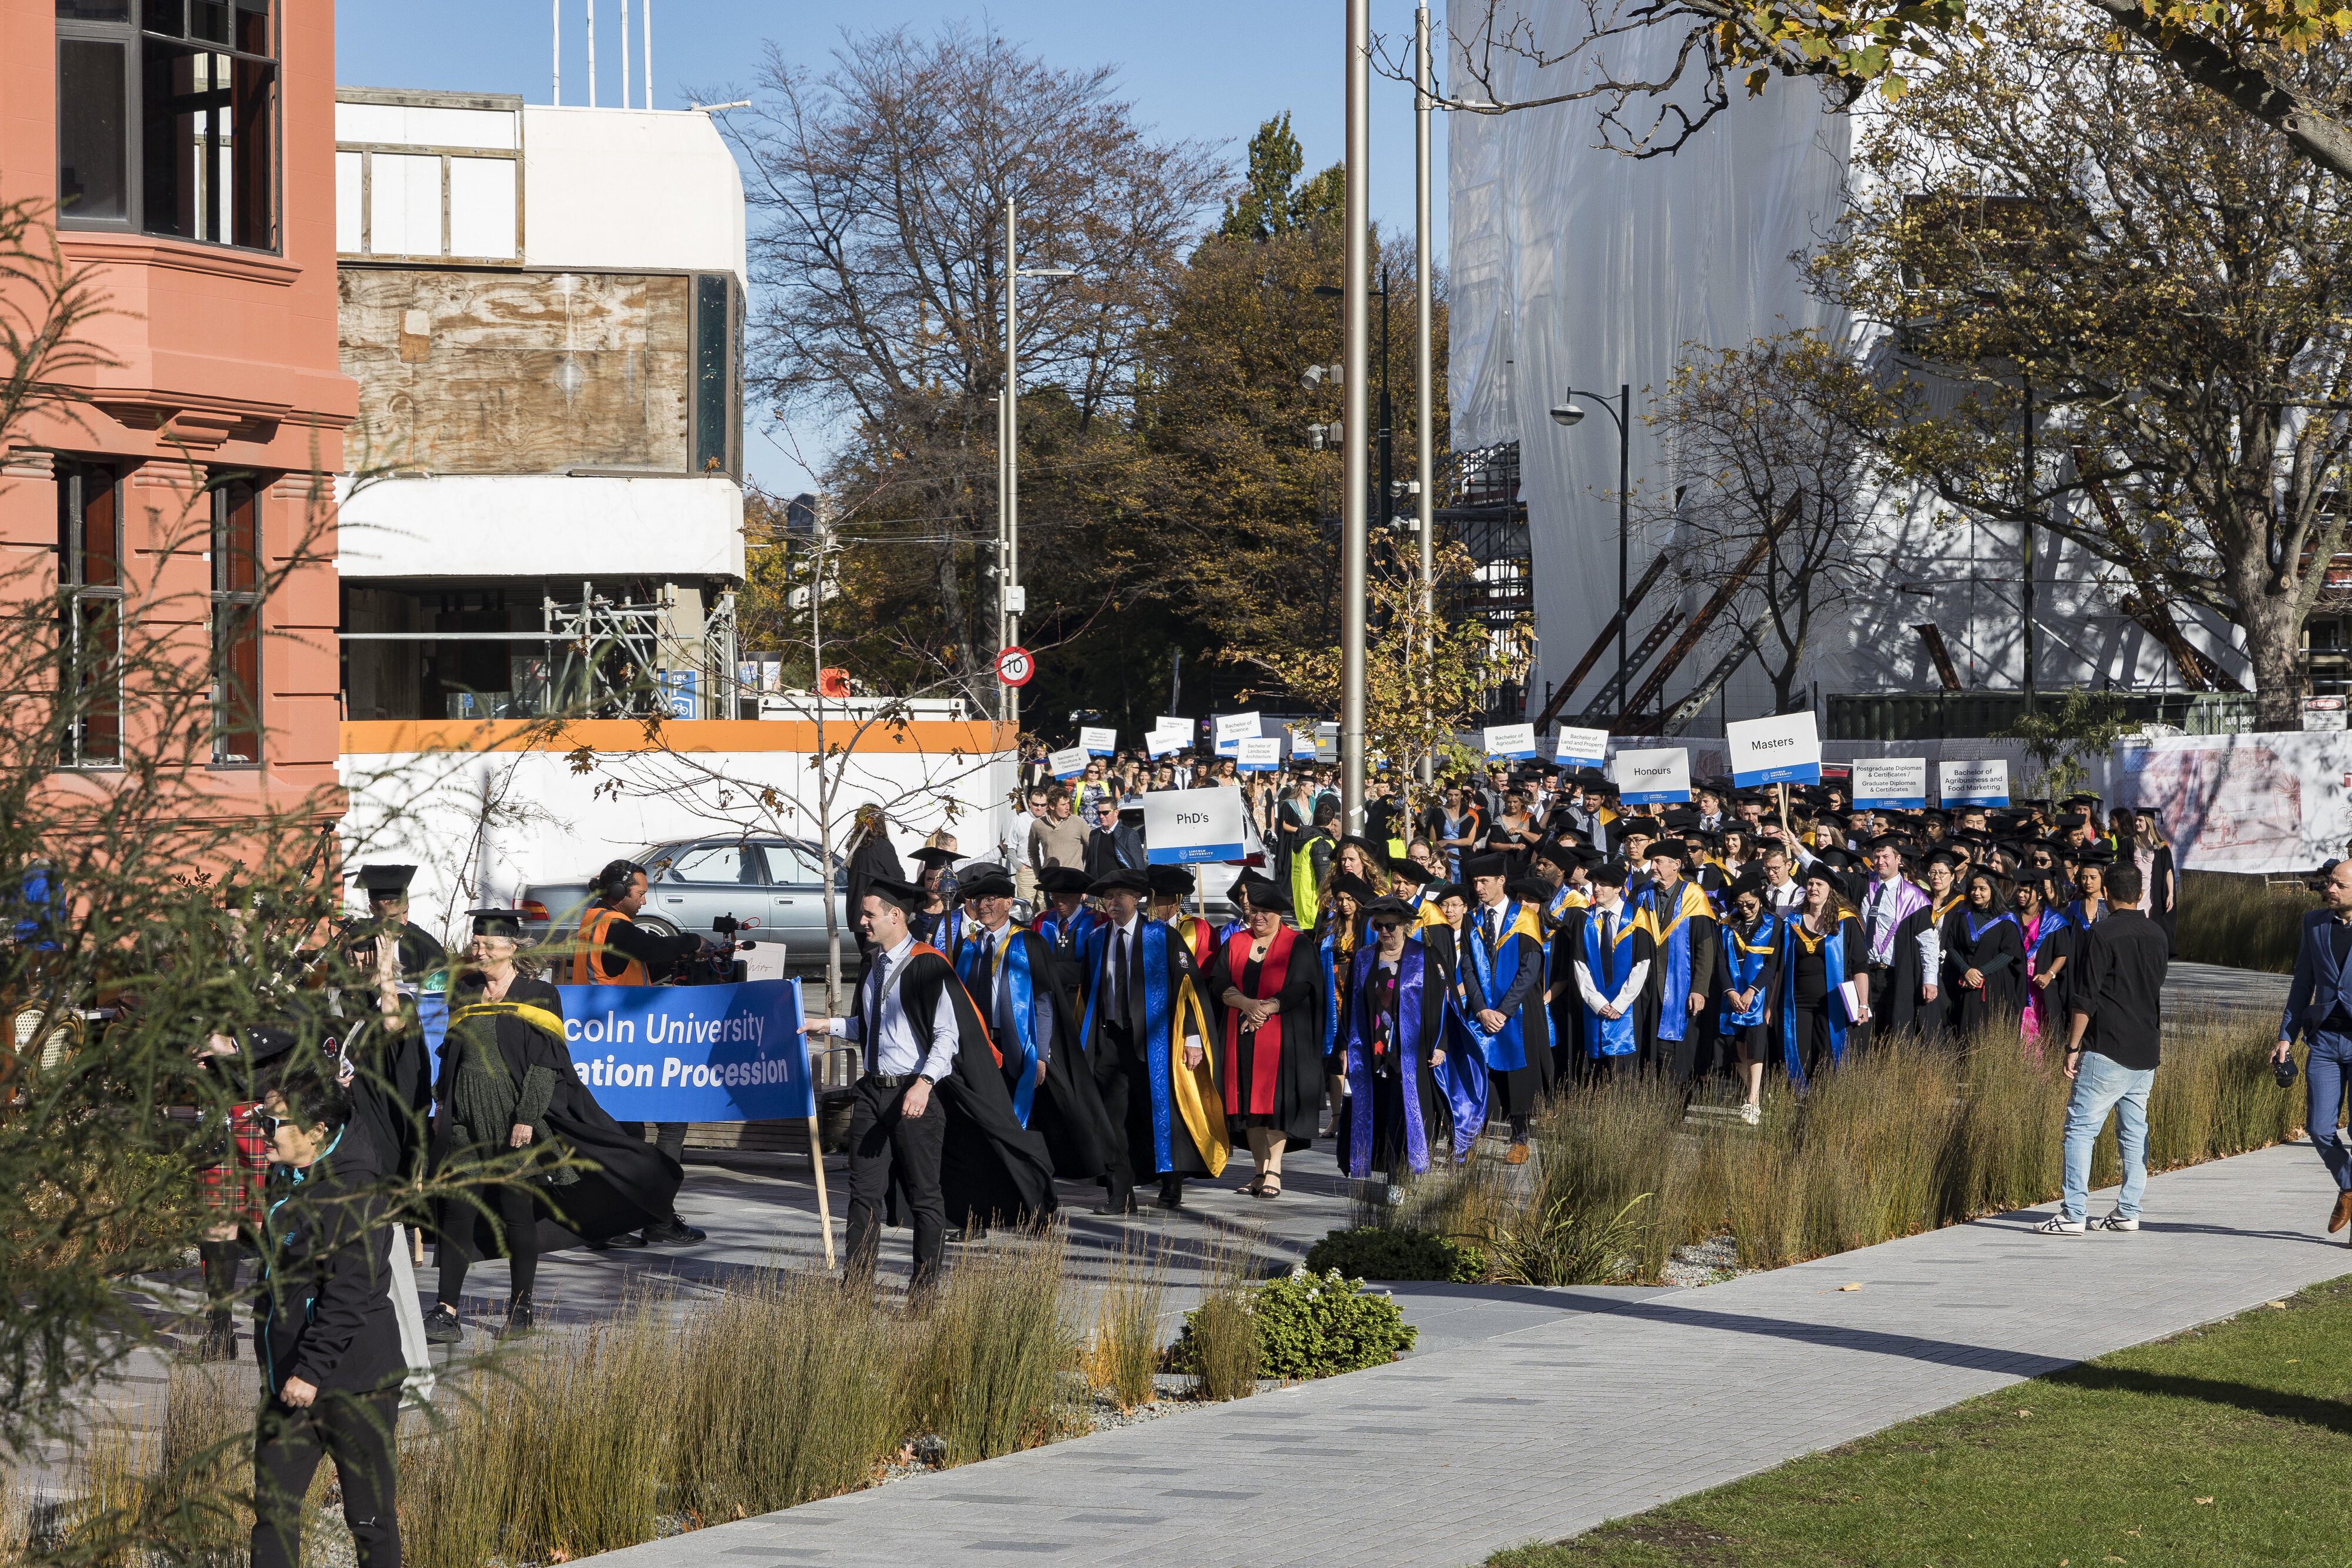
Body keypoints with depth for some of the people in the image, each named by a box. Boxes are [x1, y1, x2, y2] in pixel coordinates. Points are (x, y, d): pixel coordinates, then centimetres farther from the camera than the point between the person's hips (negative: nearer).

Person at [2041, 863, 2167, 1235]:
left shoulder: (2102, 934, -9)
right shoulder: (2156, 935, 10)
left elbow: (2085, 998, -11)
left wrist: (2073, 1046, -7)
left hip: (2108, 1050, -7)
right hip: (2147, 1051, 7)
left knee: (2081, 1127, -6)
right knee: (2134, 1130, 11)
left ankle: (2074, 1214, -12)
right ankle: (2128, 1213, 9)